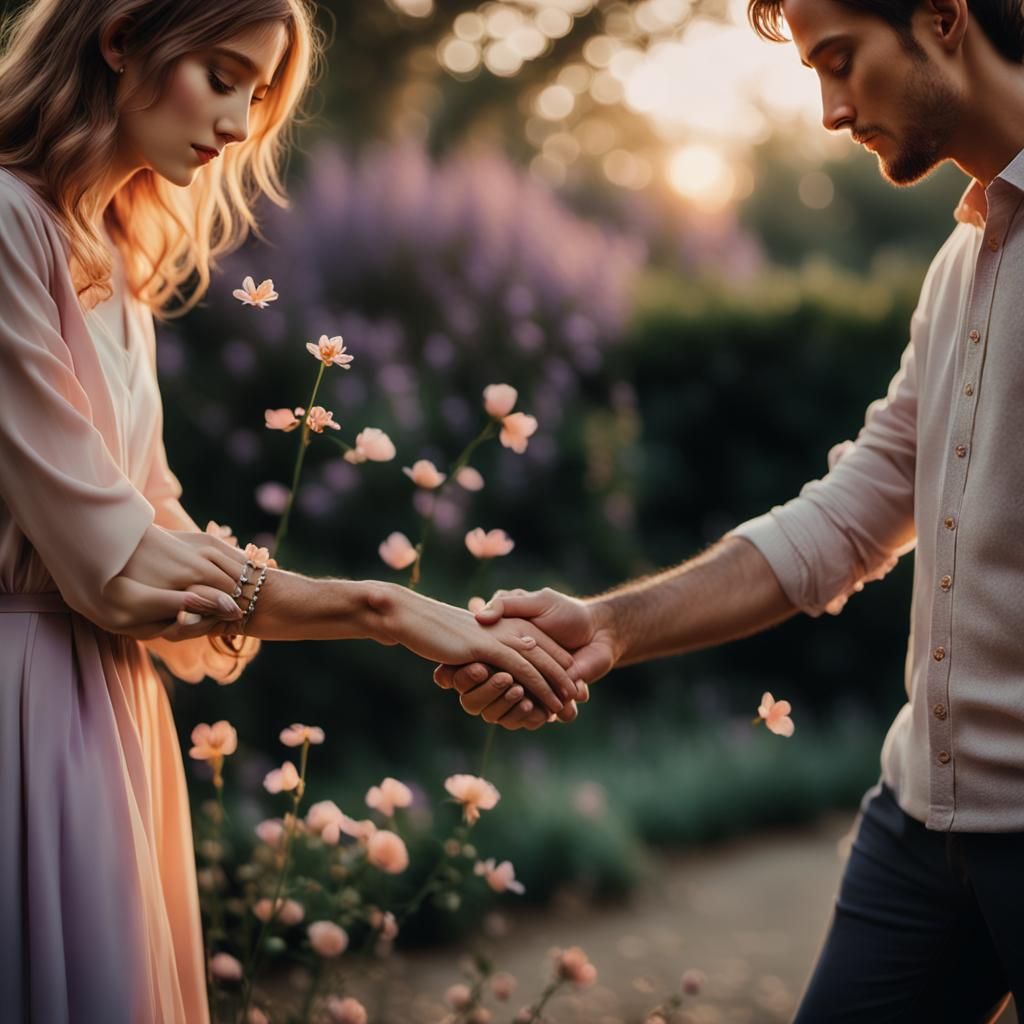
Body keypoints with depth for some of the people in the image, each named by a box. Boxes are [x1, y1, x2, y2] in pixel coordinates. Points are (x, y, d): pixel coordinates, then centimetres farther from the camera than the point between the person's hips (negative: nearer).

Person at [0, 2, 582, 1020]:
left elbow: (155, 547, 10)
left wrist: (395, 617, -3)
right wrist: (390, 609, -5)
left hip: (102, 707, 9)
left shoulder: (114, 264, 17)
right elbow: (111, 563, -15)